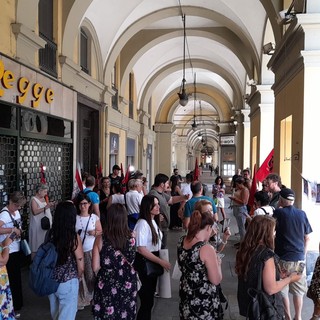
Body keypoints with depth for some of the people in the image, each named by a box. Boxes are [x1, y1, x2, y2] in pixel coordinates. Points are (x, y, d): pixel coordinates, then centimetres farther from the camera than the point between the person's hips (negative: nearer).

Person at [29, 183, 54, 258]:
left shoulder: (43, 198, 13)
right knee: (36, 246, -2)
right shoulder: (33, 199, -10)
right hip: (37, 226, -8)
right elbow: (35, 212, -23)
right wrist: (45, 207, -28)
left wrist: (50, 206, 7)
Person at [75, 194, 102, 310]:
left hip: (91, 250, 0)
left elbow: (100, 231, 7)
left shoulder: (94, 217, 0)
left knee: (92, 274, 2)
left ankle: (93, 297, 17)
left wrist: (95, 233, -12)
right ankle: (80, 300, 12)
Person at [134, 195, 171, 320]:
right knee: (146, 299, 2)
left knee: (150, 295, 19)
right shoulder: (142, 223, -21)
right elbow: (141, 249, -24)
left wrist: (159, 260, 11)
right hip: (144, 263, -9)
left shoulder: (153, 221, 6)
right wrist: (161, 261, -21)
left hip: (153, 261, 9)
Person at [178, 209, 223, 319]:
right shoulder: (207, 249, -28)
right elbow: (216, 280, -19)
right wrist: (218, 263, -3)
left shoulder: (181, 241, -6)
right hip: (203, 301, -6)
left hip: (186, 295, 7)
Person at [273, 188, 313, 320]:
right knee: (298, 290, 17)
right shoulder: (302, 214, 1)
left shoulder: (278, 213, -11)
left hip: (283, 258, -4)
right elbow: (307, 237, 7)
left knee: (282, 289, 11)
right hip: (299, 258, 4)